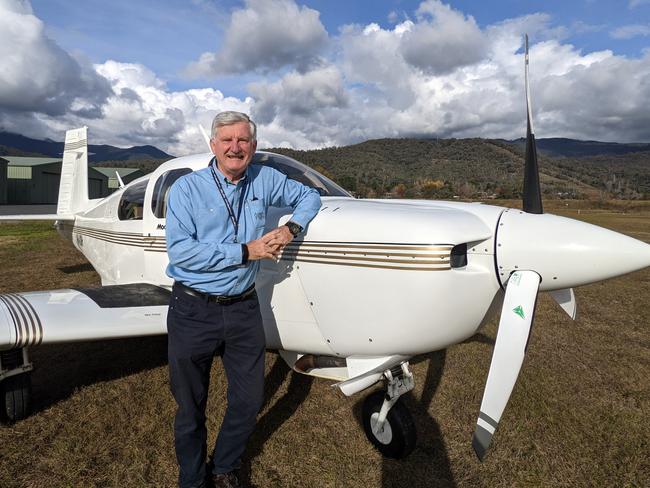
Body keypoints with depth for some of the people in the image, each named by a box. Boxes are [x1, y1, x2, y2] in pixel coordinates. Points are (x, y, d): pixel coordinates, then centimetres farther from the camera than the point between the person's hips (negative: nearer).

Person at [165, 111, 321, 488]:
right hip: (194, 311, -2)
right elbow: (179, 251, -18)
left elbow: (309, 196, 16)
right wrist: (245, 252, -18)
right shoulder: (187, 188, -8)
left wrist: (291, 228, -4)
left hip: (244, 308, 3)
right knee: (191, 405, 14)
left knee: (250, 400, 12)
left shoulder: (265, 180, 2)